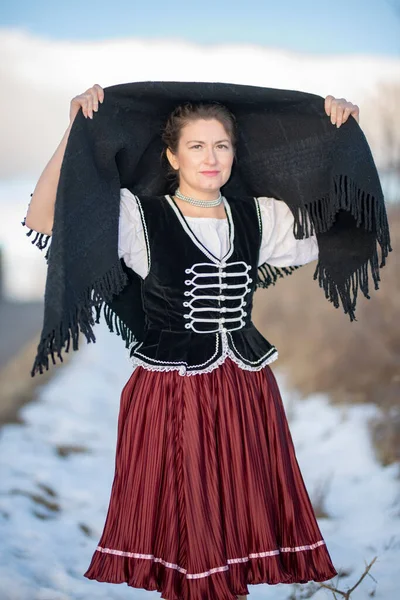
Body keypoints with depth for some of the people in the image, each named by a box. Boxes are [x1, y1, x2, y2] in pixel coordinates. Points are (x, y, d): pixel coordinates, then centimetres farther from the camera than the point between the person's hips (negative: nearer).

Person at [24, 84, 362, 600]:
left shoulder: (261, 217, 7)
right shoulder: (138, 215, -5)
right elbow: (42, 220, -16)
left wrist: (343, 137, 2)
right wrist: (77, 132, -19)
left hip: (246, 390, 4)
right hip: (169, 396, -3)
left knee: (241, 525, 12)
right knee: (176, 530, 7)